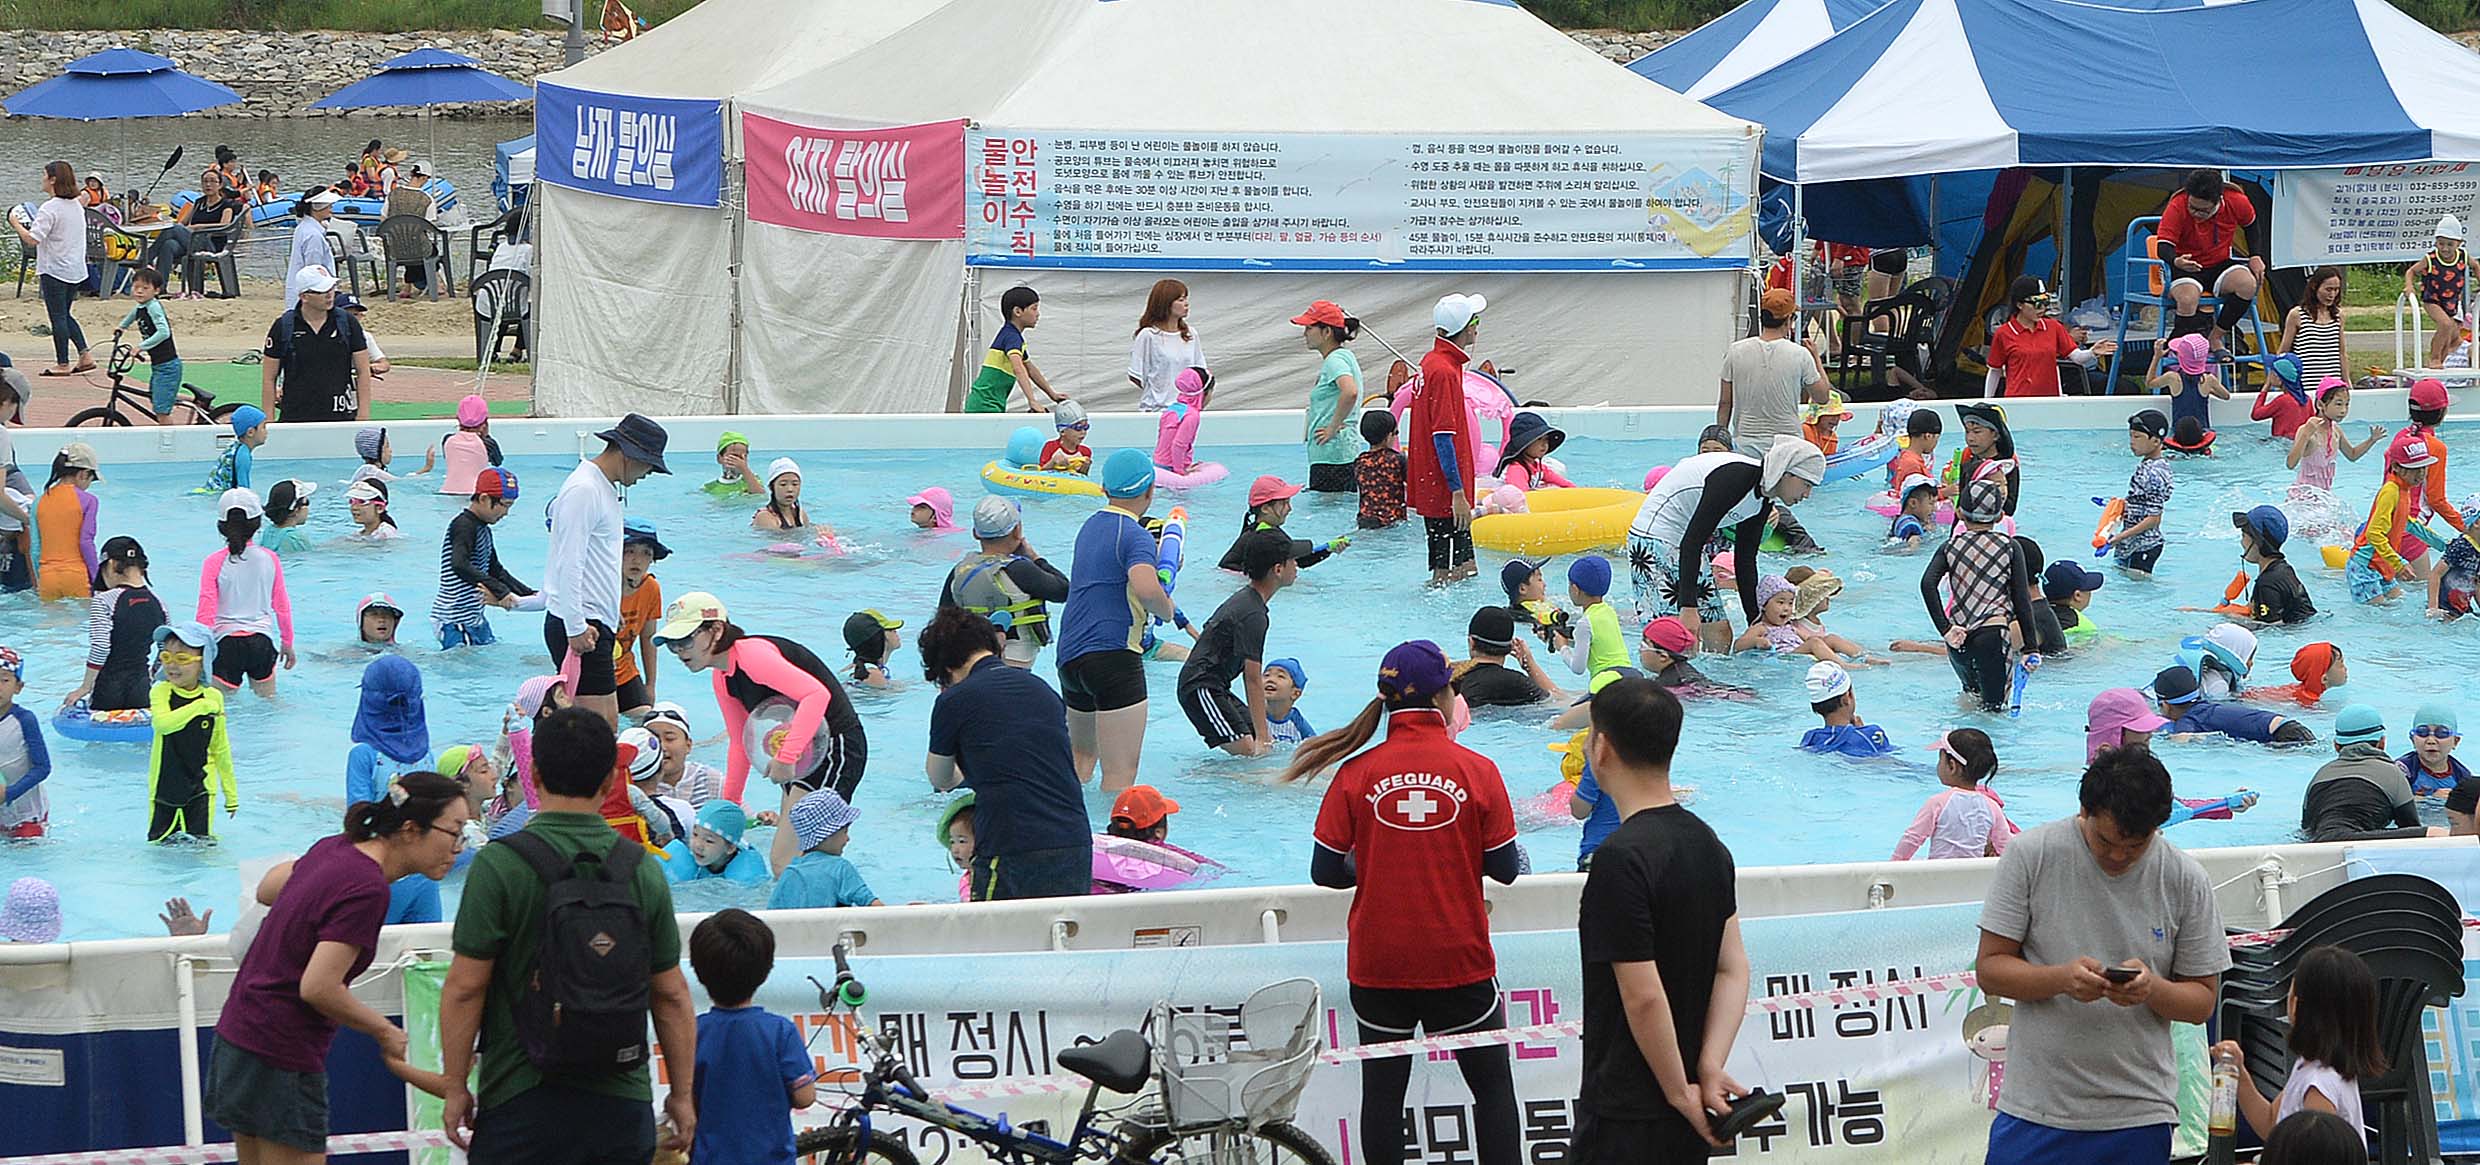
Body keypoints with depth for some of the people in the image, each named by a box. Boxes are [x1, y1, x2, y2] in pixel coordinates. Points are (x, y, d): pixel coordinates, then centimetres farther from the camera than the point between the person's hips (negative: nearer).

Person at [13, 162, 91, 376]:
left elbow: (32, 240, -23)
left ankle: (62, 364, 5)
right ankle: (84, 356, 11)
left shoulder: (49, 209, -18)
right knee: (65, 315, 18)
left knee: (58, 317, 1)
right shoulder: (77, 206, 9)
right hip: (76, 270, 8)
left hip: (55, 271, -8)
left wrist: (15, 223, -8)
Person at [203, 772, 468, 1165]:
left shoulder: (334, 849, 5)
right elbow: (318, 989, -24)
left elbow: (266, 890, 23)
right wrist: (386, 1032, -11)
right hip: (281, 1058, -9)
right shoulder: (367, 889, -22)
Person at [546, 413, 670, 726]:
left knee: (608, 720, 6)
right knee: (600, 723, -15)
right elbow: (568, 564, -19)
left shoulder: (604, 489, 20)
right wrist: (576, 628, -21)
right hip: (581, 627, -11)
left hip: (597, 624, 11)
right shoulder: (583, 490, -14)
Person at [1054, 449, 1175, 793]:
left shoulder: (1091, 526, 15)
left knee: (1082, 754, 27)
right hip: (1113, 655, -8)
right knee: (1120, 773, -9)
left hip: (1070, 655, 8)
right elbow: (1146, 588, -30)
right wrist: (1167, 608, -8)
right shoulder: (1135, 535, -11)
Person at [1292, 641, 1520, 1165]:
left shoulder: (1356, 774, -7)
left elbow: (1325, 872, -4)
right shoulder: (1477, 771, -9)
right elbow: (1505, 870, -4)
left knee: (1382, 1089, 10)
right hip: (1460, 964, -1)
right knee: (1492, 1084, 13)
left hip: (1377, 965, 1)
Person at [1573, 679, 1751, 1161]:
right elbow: (1734, 968, 6)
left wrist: (1681, 1093, -12)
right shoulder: (1708, 844, 7)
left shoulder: (1622, 857, -20)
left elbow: (1643, 996, -22)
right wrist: (1710, 1067, -3)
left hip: (1626, 1121, -8)